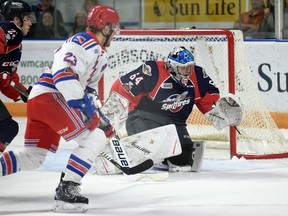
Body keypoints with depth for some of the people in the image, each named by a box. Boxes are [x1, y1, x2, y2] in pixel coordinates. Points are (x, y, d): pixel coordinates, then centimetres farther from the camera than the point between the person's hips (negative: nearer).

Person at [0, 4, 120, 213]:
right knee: (94, 139, -12)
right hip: (50, 97, -11)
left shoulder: (100, 56, 24)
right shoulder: (82, 43, -9)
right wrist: (80, 103, -27)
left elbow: (86, 88, 31)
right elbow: (63, 72, -23)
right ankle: (66, 191, -15)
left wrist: (99, 117, 26)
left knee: (34, 156, 15)